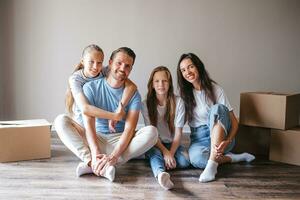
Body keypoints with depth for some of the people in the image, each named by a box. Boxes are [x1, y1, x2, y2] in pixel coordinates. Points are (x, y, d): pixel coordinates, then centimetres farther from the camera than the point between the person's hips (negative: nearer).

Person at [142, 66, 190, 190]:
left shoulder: (178, 102, -6)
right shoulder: (146, 104, -7)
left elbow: (178, 132, -9)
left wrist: (171, 153, -23)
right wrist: (165, 152, -25)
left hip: (172, 143, 2)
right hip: (154, 144, -1)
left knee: (184, 161, -29)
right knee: (155, 153, -37)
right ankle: (161, 173, -64)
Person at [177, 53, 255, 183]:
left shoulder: (215, 89, -2)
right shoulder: (184, 94, 6)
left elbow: (234, 122, -7)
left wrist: (228, 141, -26)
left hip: (221, 135, -1)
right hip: (198, 139, 2)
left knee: (217, 109, -32)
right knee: (196, 158, -37)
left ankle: (212, 163, -37)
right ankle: (234, 158, -11)